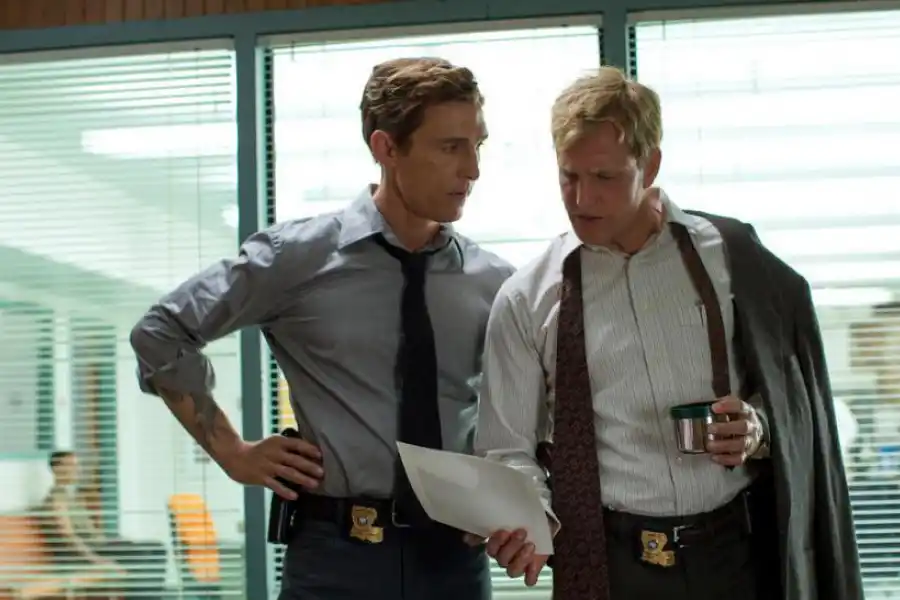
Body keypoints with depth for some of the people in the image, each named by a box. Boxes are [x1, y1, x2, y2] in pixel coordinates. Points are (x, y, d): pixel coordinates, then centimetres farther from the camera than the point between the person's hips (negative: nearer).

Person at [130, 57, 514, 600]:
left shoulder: (494, 282, 1)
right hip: (337, 553, -2)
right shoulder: (299, 256, -5)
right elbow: (161, 334, 2)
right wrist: (232, 453, -1)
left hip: (457, 554, 3)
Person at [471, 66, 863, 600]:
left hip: (738, 552, 1)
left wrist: (760, 427, -11)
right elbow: (509, 448, 0)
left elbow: (792, 397, 10)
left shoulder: (729, 258, 1)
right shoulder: (526, 300, -1)